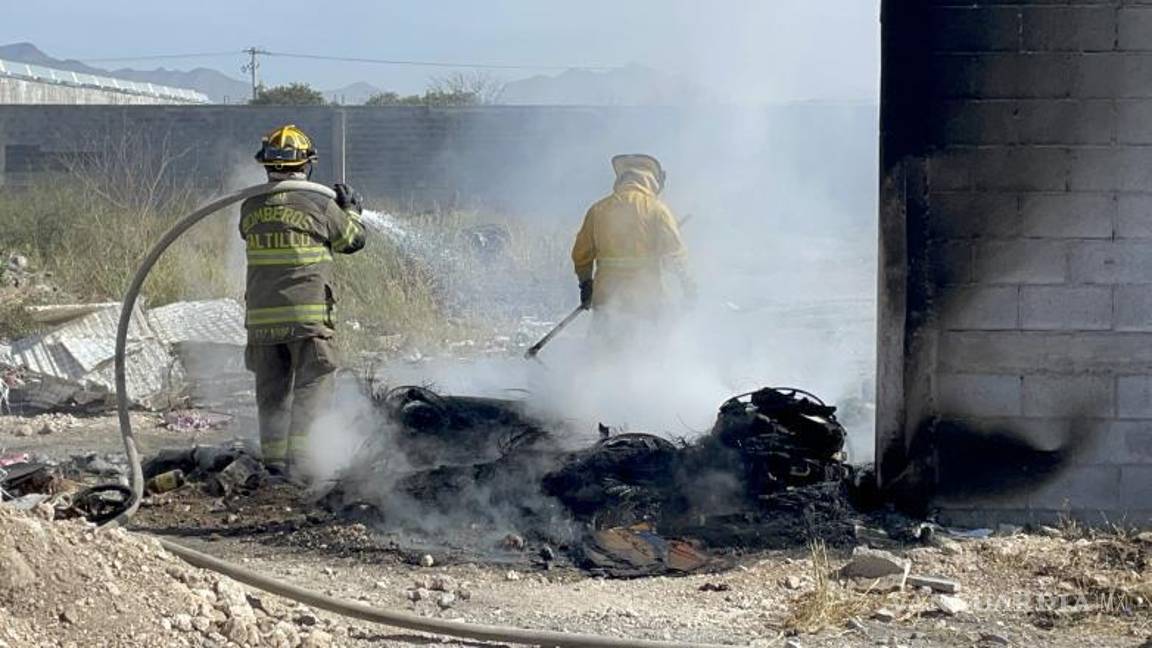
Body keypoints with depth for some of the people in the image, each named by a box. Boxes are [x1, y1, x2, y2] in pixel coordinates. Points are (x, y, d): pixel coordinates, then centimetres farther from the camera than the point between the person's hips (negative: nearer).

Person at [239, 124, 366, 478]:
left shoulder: (250, 209, 3)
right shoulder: (320, 206, -7)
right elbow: (352, 240, 7)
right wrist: (351, 209, 28)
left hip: (261, 318, 4)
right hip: (308, 315, -4)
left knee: (272, 391, 13)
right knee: (311, 387, 2)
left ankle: (274, 460, 14)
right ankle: (299, 459, -9)